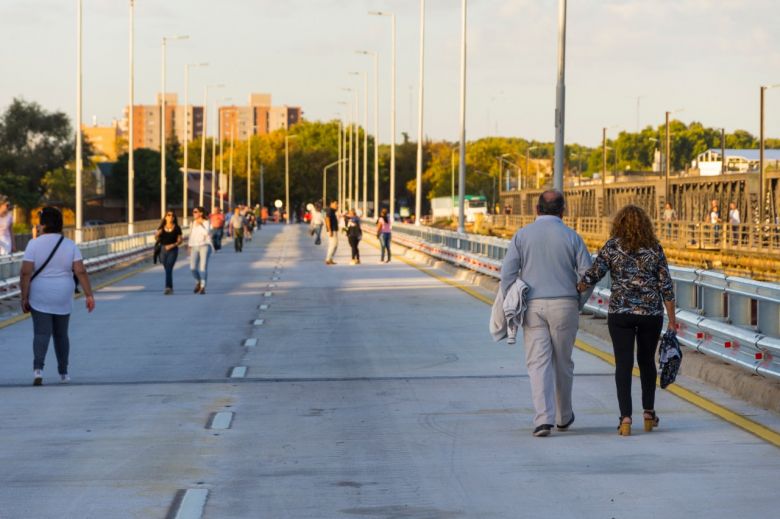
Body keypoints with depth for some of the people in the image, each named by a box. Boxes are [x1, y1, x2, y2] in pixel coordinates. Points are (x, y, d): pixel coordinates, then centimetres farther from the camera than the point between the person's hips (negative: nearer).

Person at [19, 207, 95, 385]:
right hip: (63, 299, 2)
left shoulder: (34, 244, -8)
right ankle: (63, 373, 20)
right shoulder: (70, 245, -2)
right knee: (61, 335, 16)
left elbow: (25, 273, -12)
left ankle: (38, 369, -23)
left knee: (41, 334, -3)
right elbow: (81, 272, -8)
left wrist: (24, 298, -6)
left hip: (39, 298, -2)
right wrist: (89, 295, -5)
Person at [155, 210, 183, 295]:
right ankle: (170, 288, 22)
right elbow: (156, 238, 8)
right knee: (167, 269, 10)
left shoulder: (177, 228, 0)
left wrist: (172, 245, -17)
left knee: (169, 269, -17)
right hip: (163, 249, 3)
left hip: (172, 250, -3)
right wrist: (158, 234, -15)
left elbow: (179, 240, 0)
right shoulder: (161, 228, 7)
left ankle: (168, 287, -24)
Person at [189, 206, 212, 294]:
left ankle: (203, 287, -5)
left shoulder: (206, 223, -5)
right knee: (193, 268, -6)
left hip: (204, 246, -5)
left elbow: (207, 233, -21)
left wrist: (200, 224, -17)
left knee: (203, 267, -9)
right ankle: (198, 282, 20)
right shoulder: (193, 223, 12)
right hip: (195, 247, 5)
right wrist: (190, 247, 15)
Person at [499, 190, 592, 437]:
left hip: (533, 306, 0)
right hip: (565, 304, 0)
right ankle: (564, 416, 28)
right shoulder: (571, 237, 0)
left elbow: (507, 273, -4)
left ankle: (543, 418, -15)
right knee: (563, 362, 14)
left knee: (538, 363, -2)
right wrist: (579, 300, 15)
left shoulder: (522, 235, 0)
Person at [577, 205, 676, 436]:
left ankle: (625, 418, -9)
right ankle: (649, 413, 24)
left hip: (620, 312, -2)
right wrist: (672, 319, 7)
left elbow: (592, 275, -8)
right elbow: (666, 286, 2)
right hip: (651, 313, 2)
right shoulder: (654, 248, 3)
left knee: (623, 363, 0)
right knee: (647, 361, 18)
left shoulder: (613, 246, -2)